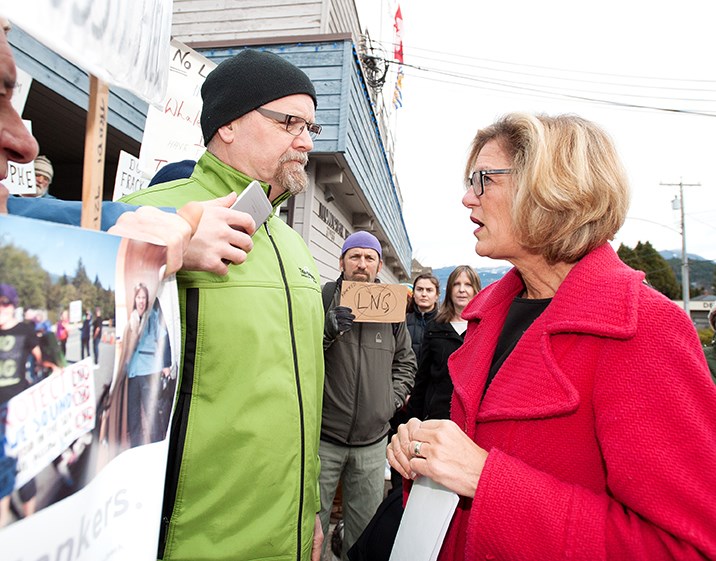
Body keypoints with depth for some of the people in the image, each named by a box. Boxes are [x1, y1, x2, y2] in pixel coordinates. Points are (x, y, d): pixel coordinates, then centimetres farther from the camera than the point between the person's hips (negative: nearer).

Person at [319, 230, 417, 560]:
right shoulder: (323, 298, -4)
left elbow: (405, 360, 19)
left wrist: (396, 397, 6)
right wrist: (326, 332, -23)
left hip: (373, 441, 3)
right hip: (322, 437, -3)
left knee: (365, 527, 18)